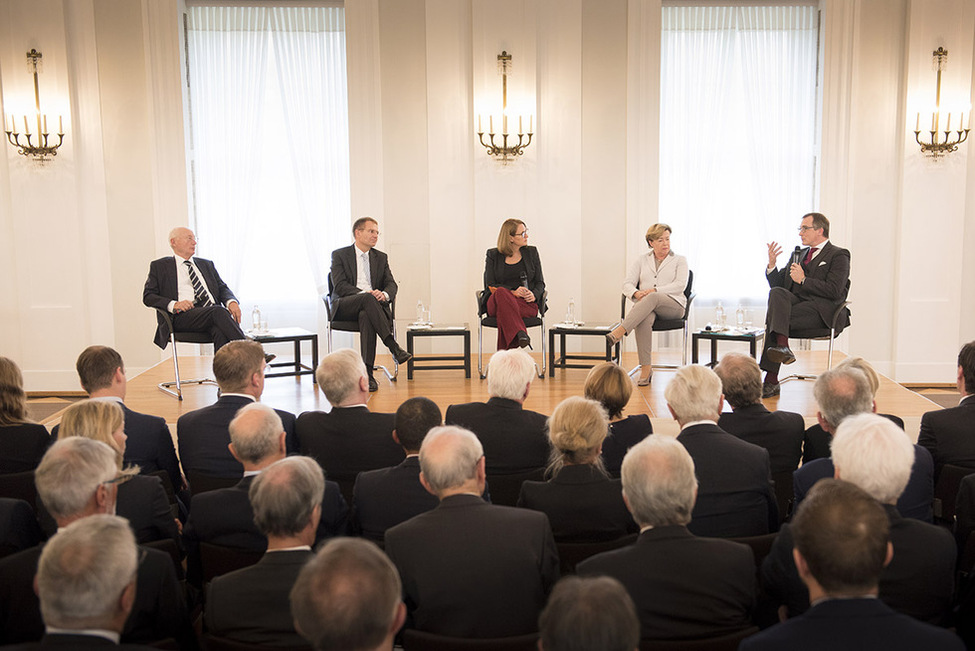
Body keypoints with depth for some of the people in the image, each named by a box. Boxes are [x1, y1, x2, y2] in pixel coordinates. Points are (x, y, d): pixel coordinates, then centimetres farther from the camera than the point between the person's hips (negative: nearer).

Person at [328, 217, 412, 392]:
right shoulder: (339, 255, 7)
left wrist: (384, 294, -18)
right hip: (344, 308, -2)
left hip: (369, 308, 2)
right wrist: (365, 294, -23)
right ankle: (393, 347, -40)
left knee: (366, 316, -36)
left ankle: (368, 373, -40)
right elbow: (340, 286, -7)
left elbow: (391, 284, 7)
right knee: (368, 299, -37)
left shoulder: (381, 257, 19)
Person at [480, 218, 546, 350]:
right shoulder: (492, 255, 11)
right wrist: (513, 292, -16)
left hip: (527, 304, 0)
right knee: (501, 293, -39)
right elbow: (490, 286, 2)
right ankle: (520, 333, -51)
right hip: (495, 303, 0)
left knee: (504, 310, -36)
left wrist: (533, 295, -10)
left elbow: (540, 283, 14)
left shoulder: (532, 252, 17)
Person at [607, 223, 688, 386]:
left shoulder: (679, 260, 13)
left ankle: (620, 331, -48)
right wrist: (636, 293, -18)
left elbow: (680, 285, -3)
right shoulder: (641, 261, 19)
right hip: (645, 306, 2)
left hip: (673, 305, -1)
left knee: (653, 298, -38)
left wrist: (654, 291, -17)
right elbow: (627, 283, 8)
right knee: (644, 319, -37)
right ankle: (646, 368, -38)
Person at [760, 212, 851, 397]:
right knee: (776, 293, -26)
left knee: (773, 315, -28)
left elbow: (834, 291, -11)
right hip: (797, 302, 6)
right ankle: (782, 346, -37)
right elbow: (777, 284, 21)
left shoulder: (839, 255, 4)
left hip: (822, 311, -6)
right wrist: (771, 265, 4)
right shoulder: (799, 254, 25)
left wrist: (803, 280, -11)